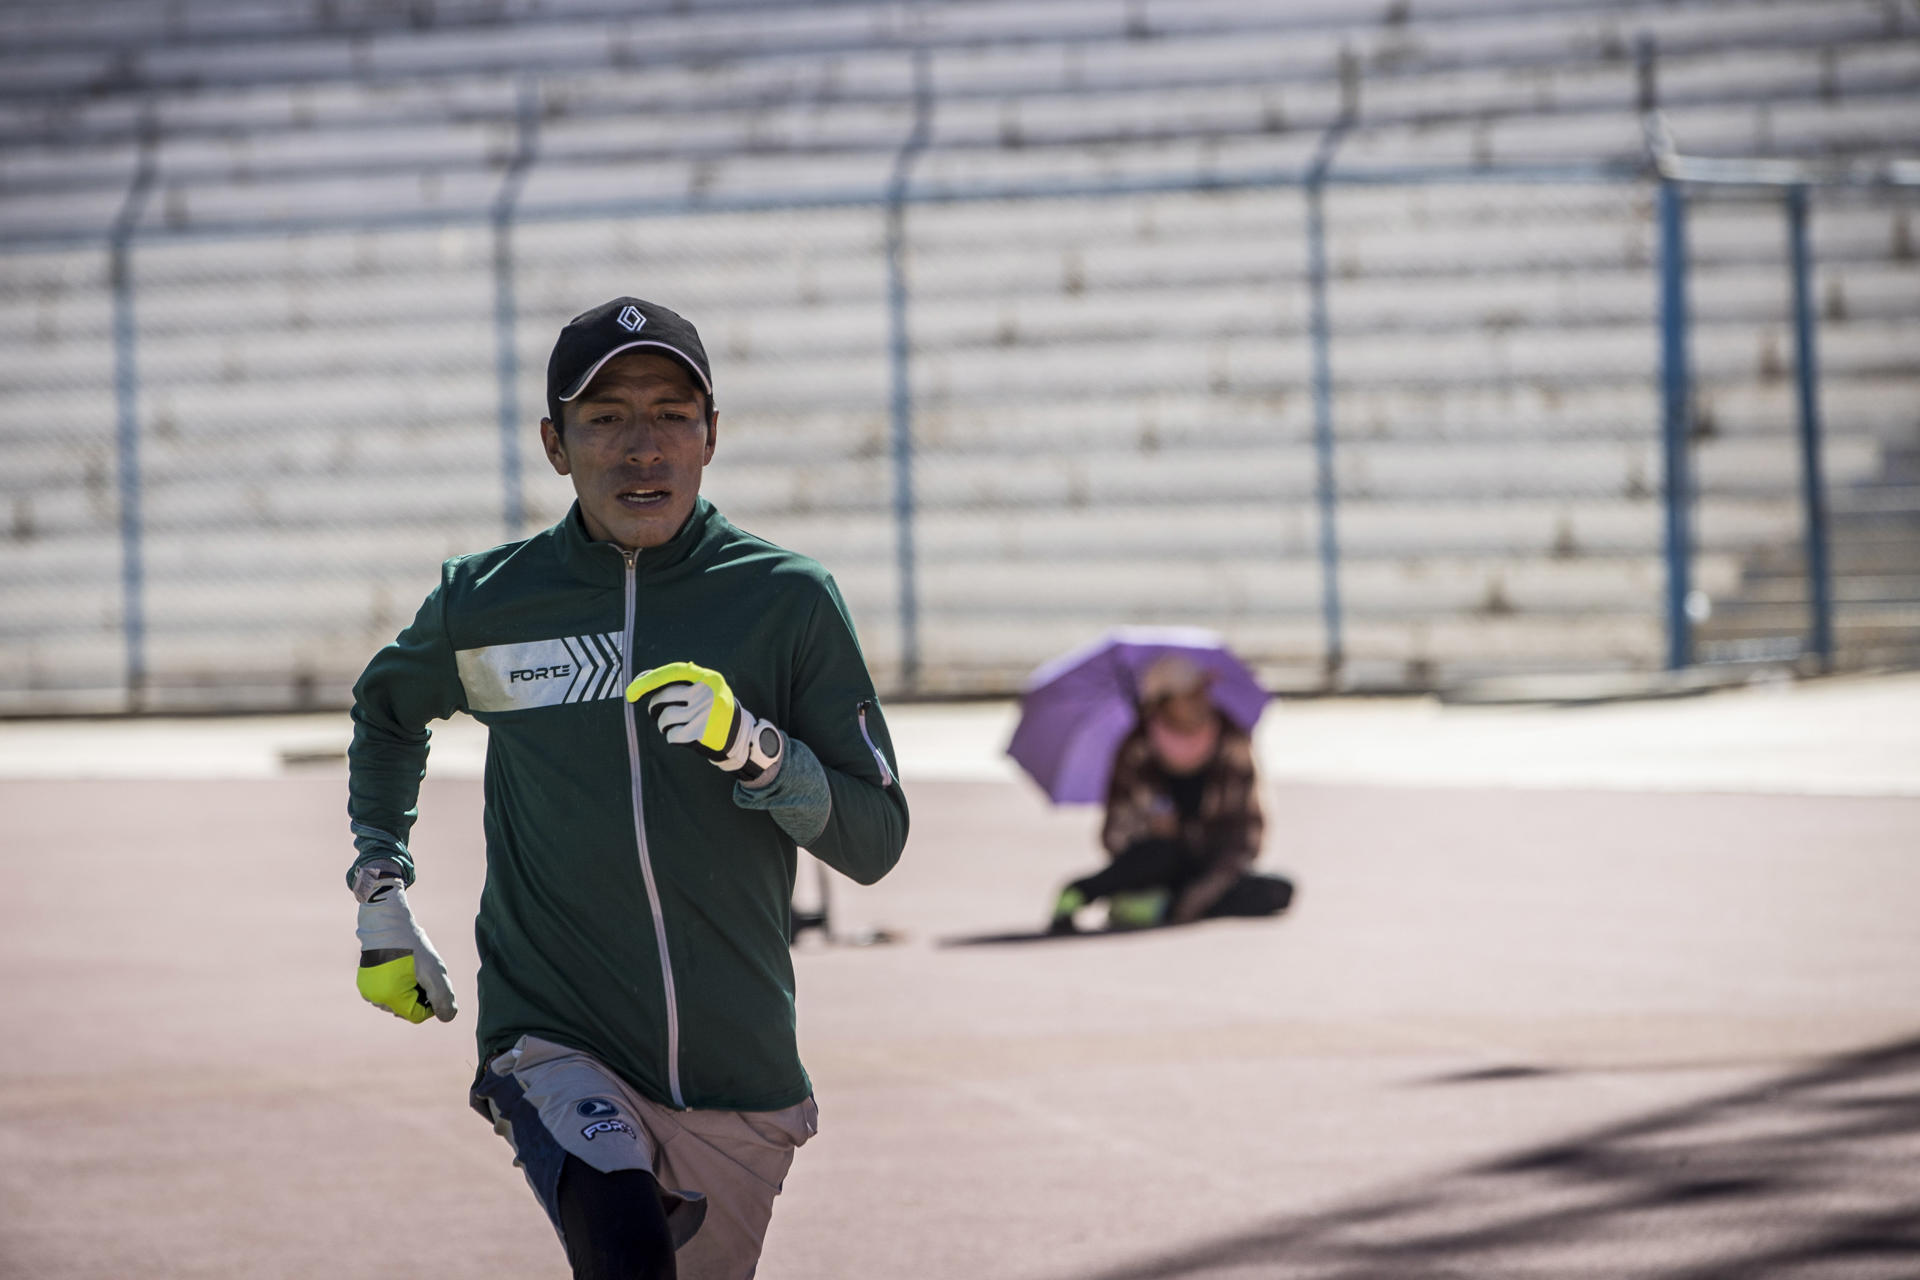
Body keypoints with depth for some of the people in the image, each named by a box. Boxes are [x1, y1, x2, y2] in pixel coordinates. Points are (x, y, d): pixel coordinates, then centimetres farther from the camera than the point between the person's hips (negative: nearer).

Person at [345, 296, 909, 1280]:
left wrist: (751, 747, -19)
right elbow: (386, 708, 25)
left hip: (740, 1076, 2)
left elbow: (875, 841, -2)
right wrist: (382, 900, 17)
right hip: (554, 1046, -2)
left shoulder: (787, 601, -1)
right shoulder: (485, 604, 2)